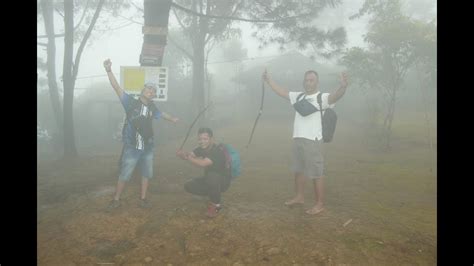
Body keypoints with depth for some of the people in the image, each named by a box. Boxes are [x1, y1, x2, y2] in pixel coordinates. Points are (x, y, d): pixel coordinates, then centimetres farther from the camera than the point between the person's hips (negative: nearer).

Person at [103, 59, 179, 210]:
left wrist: (173, 119, 42)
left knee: (147, 174, 14)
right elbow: (117, 88, -22)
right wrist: (109, 70, -36)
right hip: (131, 148, -5)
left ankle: (143, 198, 29)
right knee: (124, 175, 4)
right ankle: (116, 200, 22)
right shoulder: (131, 102, -11)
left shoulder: (152, 107, 2)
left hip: (147, 147, 5)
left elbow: (162, 114, 24)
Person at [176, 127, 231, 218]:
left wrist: (187, 157, -41)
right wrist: (183, 153, -40)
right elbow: (190, 154, -18)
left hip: (222, 181, -7)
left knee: (211, 176, -40)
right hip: (209, 180, 8)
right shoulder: (202, 149, -3)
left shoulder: (217, 152, -29)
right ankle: (214, 195, 11)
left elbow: (203, 163, -44)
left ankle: (215, 204, -14)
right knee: (189, 186, -8)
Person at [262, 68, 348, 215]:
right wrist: (268, 80, 21)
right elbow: (282, 92, 19)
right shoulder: (299, 96, 10)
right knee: (298, 170, 20)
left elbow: (335, 96, -31)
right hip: (297, 139, 7)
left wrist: (343, 87, -52)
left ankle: (319, 204, 13)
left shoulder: (322, 98, -11)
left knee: (316, 174, 1)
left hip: (313, 141, -7)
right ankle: (299, 197, 37)